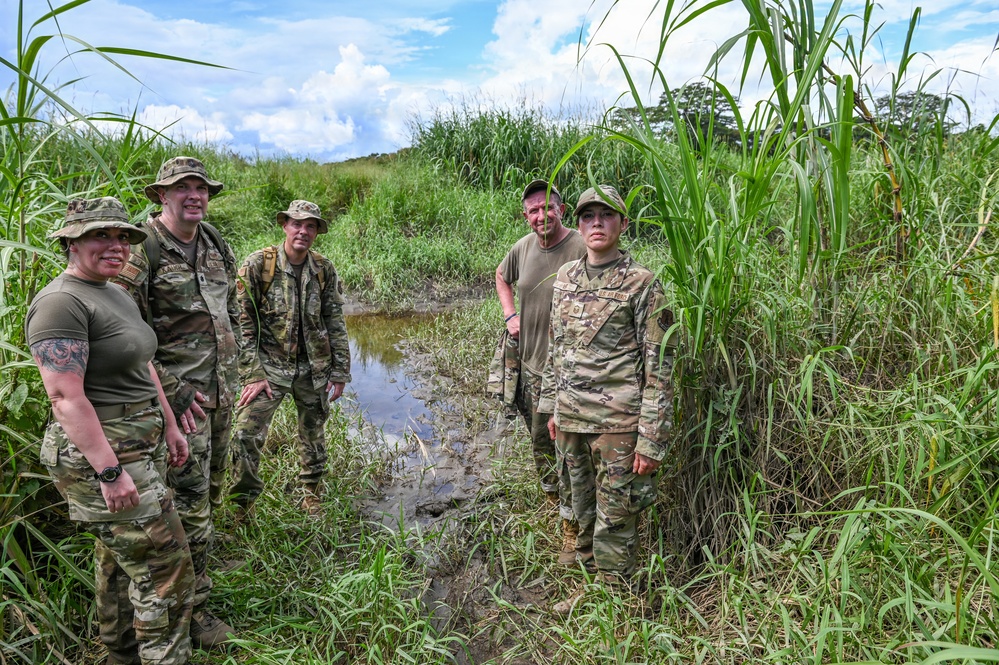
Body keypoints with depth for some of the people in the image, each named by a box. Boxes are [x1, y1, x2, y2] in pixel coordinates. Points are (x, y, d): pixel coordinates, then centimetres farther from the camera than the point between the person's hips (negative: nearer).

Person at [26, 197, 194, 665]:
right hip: (99, 453, -10)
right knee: (164, 570, -4)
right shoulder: (61, 303, -18)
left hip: (141, 445, 10)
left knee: (118, 557, 22)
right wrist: (110, 471, -25)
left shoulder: (117, 295, 12)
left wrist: (169, 426, 17)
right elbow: (65, 397, -23)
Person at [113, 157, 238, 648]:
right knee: (190, 502, -1)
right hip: (179, 394, -7)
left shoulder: (217, 247, 9)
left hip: (220, 391, 8)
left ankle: (193, 568, 41)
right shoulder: (142, 250, -14)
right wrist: (171, 389, -18)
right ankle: (191, 607, 15)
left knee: (210, 491, 20)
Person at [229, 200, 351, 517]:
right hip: (270, 365, -2)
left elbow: (335, 324, 5)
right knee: (246, 433, -10)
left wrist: (340, 372, 3)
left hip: (314, 368, 3)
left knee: (313, 434, 15)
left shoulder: (324, 269, 1)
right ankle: (242, 503, 12)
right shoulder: (257, 264, -8)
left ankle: (312, 496, 37)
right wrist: (252, 374, -13)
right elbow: (244, 324, -8)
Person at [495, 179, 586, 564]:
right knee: (540, 445, 20)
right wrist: (510, 316, 13)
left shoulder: (581, 250, -15)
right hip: (530, 365, 7)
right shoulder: (523, 248, 6)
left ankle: (572, 532, 14)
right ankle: (557, 504, 44)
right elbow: (501, 277, 27)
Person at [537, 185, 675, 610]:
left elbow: (659, 366, -10)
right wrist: (552, 406, 16)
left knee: (615, 522, 2)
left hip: (619, 422, -6)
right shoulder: (565, 278, 9)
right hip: (571, 418, 6)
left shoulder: (642, 284, -9)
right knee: (583, 512, 20)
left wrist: (651, 440, -13)